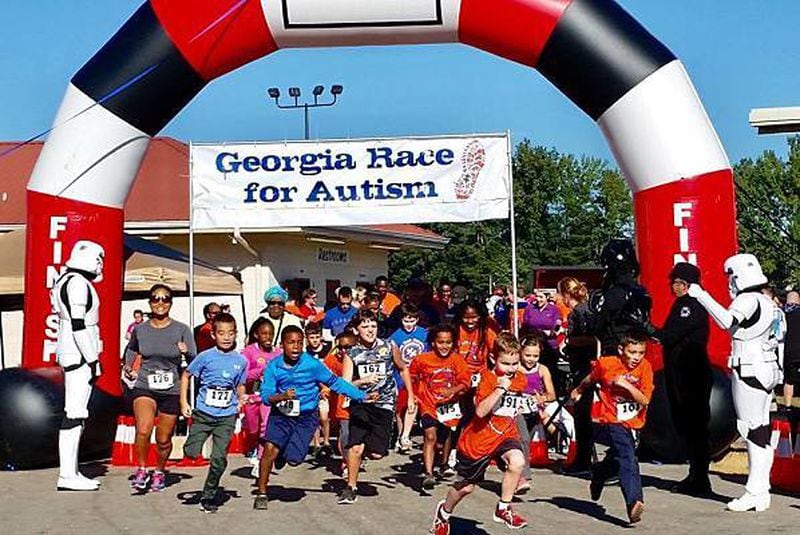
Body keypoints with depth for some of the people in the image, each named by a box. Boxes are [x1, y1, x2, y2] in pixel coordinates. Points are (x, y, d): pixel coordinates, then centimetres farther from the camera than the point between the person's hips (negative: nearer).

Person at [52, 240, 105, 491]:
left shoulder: (67, 281, 18)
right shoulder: (78, 283, -14)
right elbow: (78, 324, -20)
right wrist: (93, 359, -18)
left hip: (72, 354, 10)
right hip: (79, 354, -10)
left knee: (77, 412, 11)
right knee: (75, 413, -9)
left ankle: (71, 472, 15)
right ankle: (67, 476, -7)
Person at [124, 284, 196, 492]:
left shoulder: (182, 330, -4)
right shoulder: (140, 330, 2)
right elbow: (131, 348, 24)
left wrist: (186, 352, -26)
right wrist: (128, 368, 8)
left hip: (171, 391, 0)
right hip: (144, 387, 0)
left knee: (163, 440, 8)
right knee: (143, 430, -24)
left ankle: (159, 472, 36)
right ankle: (141, 469, -1)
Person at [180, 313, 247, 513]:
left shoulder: (241, 361, 4)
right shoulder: (205, 357, -3)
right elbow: (186, 375, 6)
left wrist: (241, 400, -2)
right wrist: (184, 403, -1)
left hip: (227, 416, 1)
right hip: (203, 413, -1)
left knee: (219, 459, -2)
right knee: (192, 453, -13)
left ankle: (209, 497, 16)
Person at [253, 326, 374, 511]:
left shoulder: (312, 364, -12)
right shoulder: (274, 367, -8)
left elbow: (335, 382, -6)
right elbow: (266, 395, -10)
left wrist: (363, 396, -7)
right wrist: (282, 396, -31)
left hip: (305, 418, -1)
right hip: (281, 414, 1)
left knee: (293, 459, -11)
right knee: (270, 448, -18)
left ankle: (283, 453, 28)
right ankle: (262, 493, 1)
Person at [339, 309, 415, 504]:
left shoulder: (389, 347, -1)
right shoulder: (351, 354, -4)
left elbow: (403, 369, 16)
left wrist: (410, 396, 15)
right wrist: (363, 381, -28)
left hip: (384, 405, 1)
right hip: (360, 404, -1)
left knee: (376, 453, -5)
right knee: (356, 447, -14)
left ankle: (363, 448, 32)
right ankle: (351, 488, 6)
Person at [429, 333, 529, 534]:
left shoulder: (520, 380, 1)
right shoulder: (487, 378, -18)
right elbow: (481, 411, -34)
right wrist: (500, 388, -36)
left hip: (505, 434, 4)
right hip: (478, 438, -4)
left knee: (517, 462, -30)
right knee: (465, 486, 13)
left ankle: (503, 509, -11)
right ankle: (444, 512, 45)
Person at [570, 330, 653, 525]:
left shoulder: (645, 367, -7)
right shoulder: (606, 364, -10)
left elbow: (645, 400, -13)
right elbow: (591, 379, 12)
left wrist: (627, 385, -25)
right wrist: (578, 391, 28)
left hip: (632, 425, 5)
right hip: (610, 422, -4)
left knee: (616, 460, 22)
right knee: (628, 457, -26)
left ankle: (598, 473, 53)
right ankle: (634, 502, -38)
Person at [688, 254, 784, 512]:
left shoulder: (748, 300, -14)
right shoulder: (767, 302, 16)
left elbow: (727, 321, -31)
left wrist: (701, 296, -27)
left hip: (750, 372, -10)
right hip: (767, 371, 10)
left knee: (753, 430, -7)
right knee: (761, 430, 10)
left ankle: (754, 491, -5)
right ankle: (762, 492, 15)